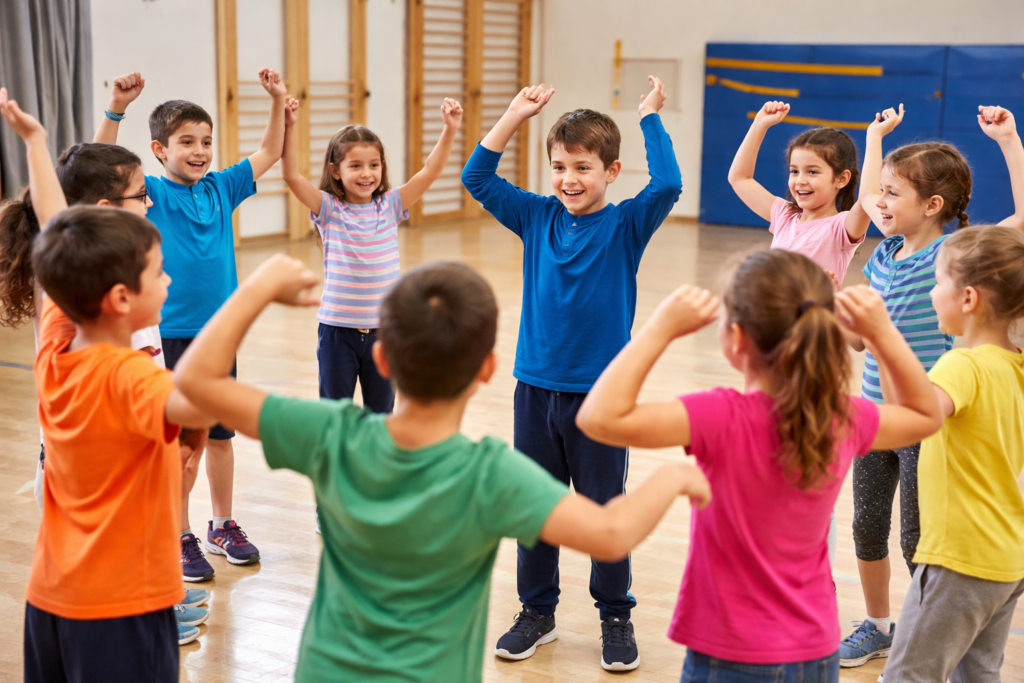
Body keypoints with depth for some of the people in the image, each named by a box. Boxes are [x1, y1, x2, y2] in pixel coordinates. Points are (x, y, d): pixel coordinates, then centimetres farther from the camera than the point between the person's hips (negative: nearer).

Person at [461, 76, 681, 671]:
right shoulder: (536, 218, 4)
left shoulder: (627, 225, -6)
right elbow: (478, 176, 5)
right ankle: (538, 611, 29)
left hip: (601, 396, -3)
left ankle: (617, 617, 24)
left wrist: (650, 117, -15)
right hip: (536, 388, 4)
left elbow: (668, 186, -23)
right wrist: (518, 114, 2)